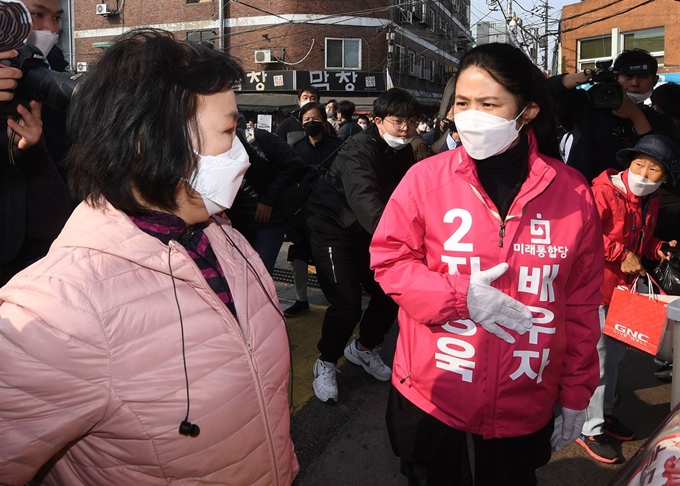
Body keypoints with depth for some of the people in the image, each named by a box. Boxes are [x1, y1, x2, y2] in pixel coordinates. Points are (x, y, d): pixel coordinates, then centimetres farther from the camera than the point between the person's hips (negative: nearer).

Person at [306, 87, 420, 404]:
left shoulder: (404, 153, 2)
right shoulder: (359, 150, -25)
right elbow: (365, 200, -42)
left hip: (367, 233, 8)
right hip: (333, 229, -7)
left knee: (389, 292, 7)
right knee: (347, 304, -14)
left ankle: (364, 348, 33)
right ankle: (326, 364, 12)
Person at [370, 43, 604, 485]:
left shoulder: (572, 192, -6)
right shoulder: (427, 177, -11)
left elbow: (583, 302, 0)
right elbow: (389, 260, -5)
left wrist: (576, 393, 5)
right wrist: (459, 296, -20)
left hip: (525, 404, 1)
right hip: (431, 394, -1)